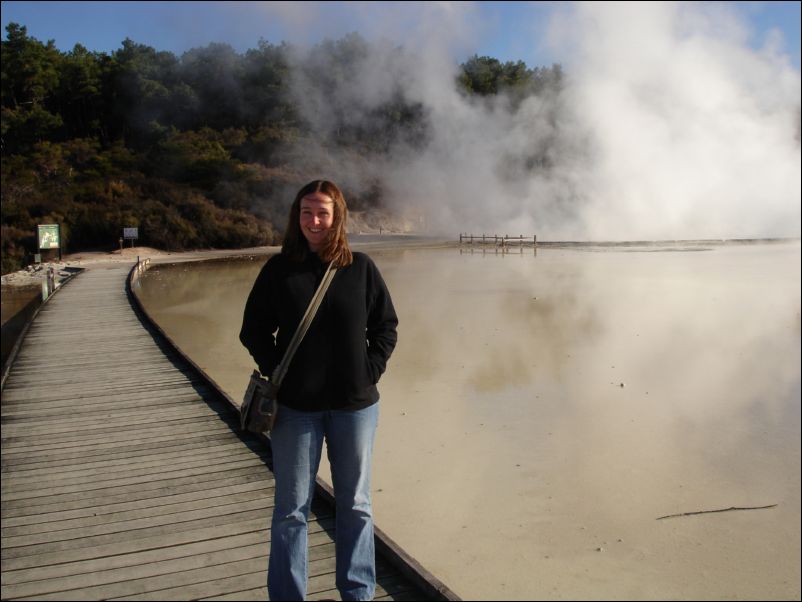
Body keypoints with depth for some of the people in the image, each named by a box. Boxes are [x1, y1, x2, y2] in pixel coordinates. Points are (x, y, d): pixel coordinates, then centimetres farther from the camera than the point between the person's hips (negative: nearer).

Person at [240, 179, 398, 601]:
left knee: (356, 505, 13)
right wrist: (276, 373, -6)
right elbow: (253, 330, 5)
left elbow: (386, 325, 6)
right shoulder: (279, 269, -1)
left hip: (355, 405, 1)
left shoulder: (360, 267, 0)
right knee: (291, 509, 8)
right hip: (295, 407, 0)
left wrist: (370, 371, -5)